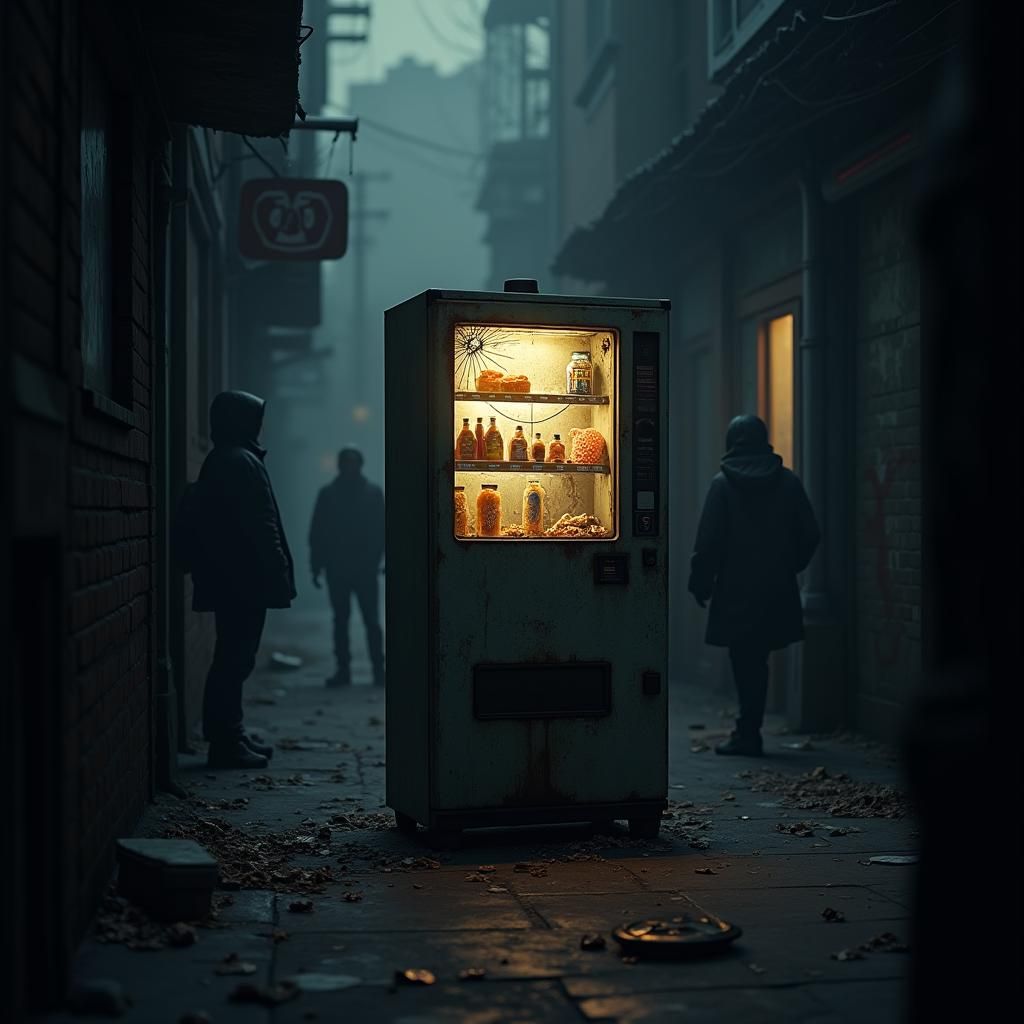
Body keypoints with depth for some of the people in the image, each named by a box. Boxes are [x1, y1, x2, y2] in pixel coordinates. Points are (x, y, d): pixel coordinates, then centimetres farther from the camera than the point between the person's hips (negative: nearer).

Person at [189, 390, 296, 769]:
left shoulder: (221, 461, 18)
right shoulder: (240, 462, -13)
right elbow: (258, 526, -18)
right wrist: (279, 573, -15)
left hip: (229, 579, 10)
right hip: (244, 579, -10)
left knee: (232, 658, 14)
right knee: (236, 659, -7)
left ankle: (229, 735, 19)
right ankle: (226, 742, -5)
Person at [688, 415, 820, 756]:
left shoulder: (723, 483, -6)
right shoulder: (788, 481, 3)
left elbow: (708, 540, -9)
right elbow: (810, 534, 5)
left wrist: (700, 583, -1)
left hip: (736, 590, -3)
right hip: (777, 590, 3)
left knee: (745, 662, 1)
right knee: (756, 661, 13)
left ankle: (749, 734, 0)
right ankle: (748, 732, 16)